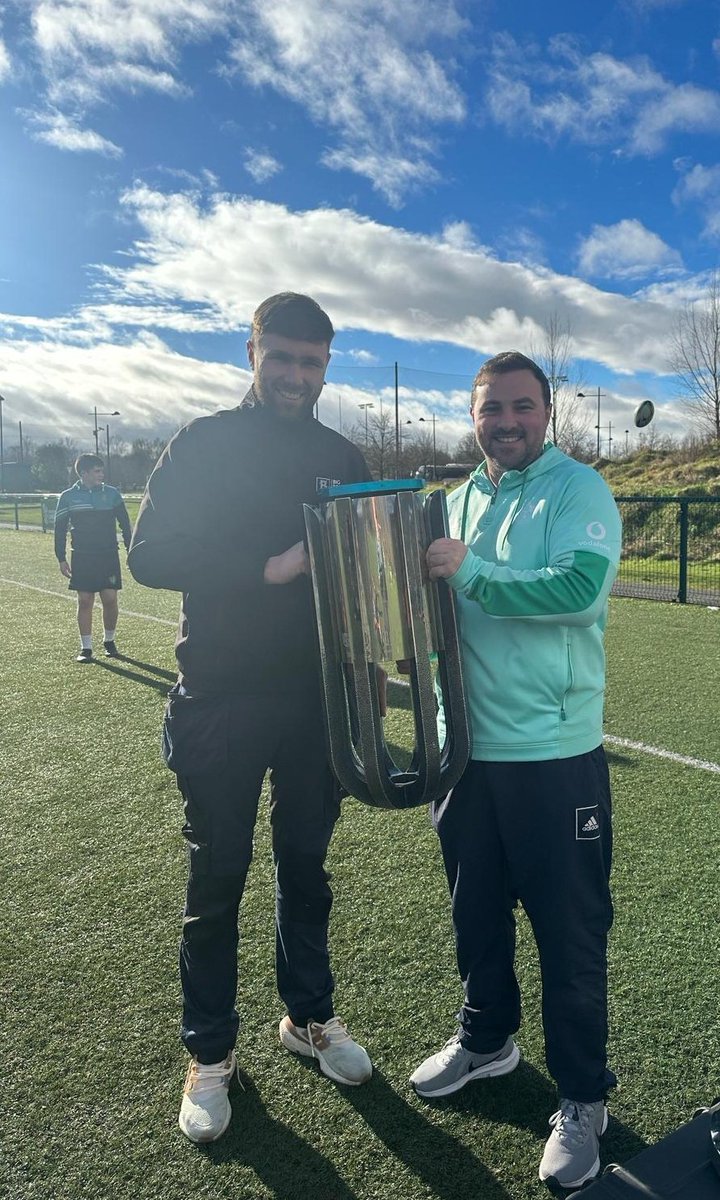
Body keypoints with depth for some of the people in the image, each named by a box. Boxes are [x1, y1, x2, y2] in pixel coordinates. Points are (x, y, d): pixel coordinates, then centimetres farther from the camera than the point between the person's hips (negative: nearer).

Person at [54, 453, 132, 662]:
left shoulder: (112, 494, 2)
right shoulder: (68, 497, 1)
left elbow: (125, 525, 8)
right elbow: (60, 529, 6)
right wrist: (61, 559, 2)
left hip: (109, 556, 0)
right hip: (82, 557, 0)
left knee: (110, 599, -3)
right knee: (84, 601, 0)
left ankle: (109, 641, 19)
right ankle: (86, 648, 10)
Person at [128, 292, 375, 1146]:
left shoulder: (342, 458, 8)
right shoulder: (205, 444, -4)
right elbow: (149, 555, -13)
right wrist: (269, 567, -23)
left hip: (317, 699, 4)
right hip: (220, 701, -3)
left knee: (305, 865, 17)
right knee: (217, 878, 9)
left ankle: (309, 1016, 38)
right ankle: (210, 1053, 29)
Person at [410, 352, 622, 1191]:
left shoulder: (578, 490, -8)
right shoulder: (461, 500, 11)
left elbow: (580, 587, -25)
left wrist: (469, 572, -21)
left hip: (553, 755, -6)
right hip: (468, 746, 6)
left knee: (570, 933, 7)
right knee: (476, 912, 21)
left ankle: (583, 1098, 29)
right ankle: (486, 1039, 45)